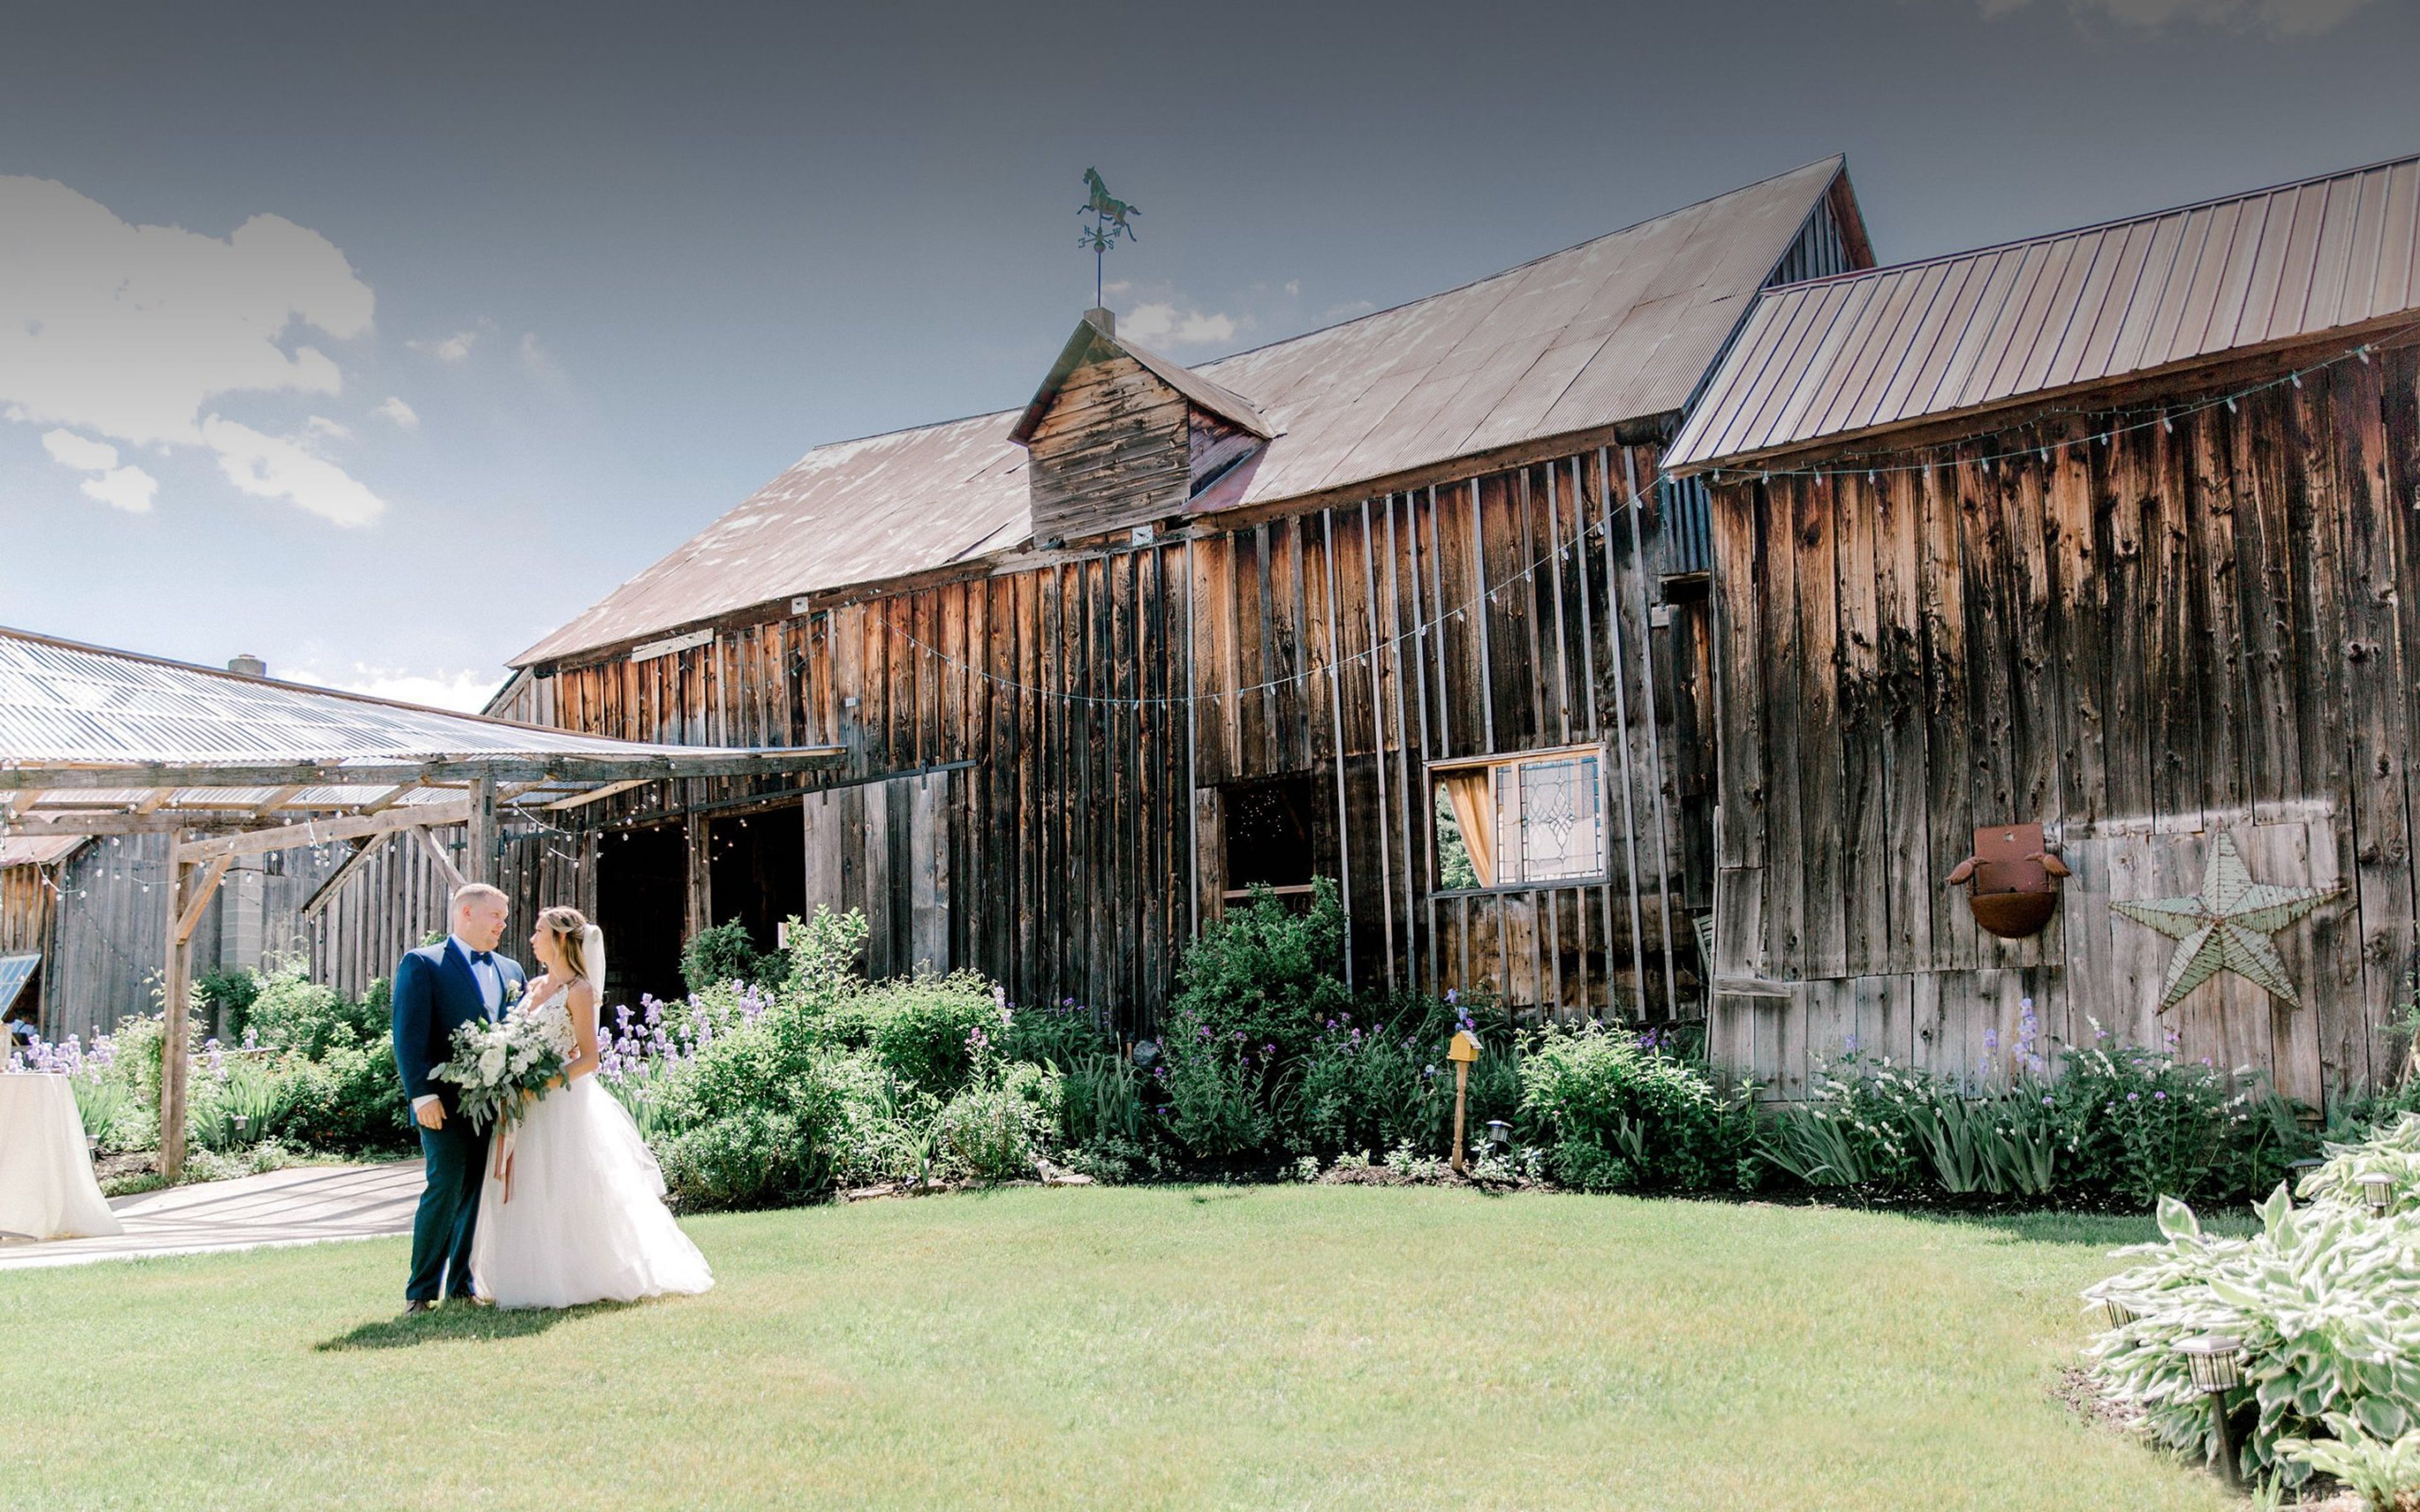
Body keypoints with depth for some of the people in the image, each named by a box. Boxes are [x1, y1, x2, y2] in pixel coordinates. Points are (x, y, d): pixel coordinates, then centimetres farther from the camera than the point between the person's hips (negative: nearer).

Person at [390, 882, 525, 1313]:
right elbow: (409, 1036, -8)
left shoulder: (510, 970, 18)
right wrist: (422, 1095, -16)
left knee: (480, 1196, 6)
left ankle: (461, 1287, 14)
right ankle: (421, 1293, 1)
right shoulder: (422, 964, 0)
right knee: (445, 1189, -9)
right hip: (448, 1105, -5)